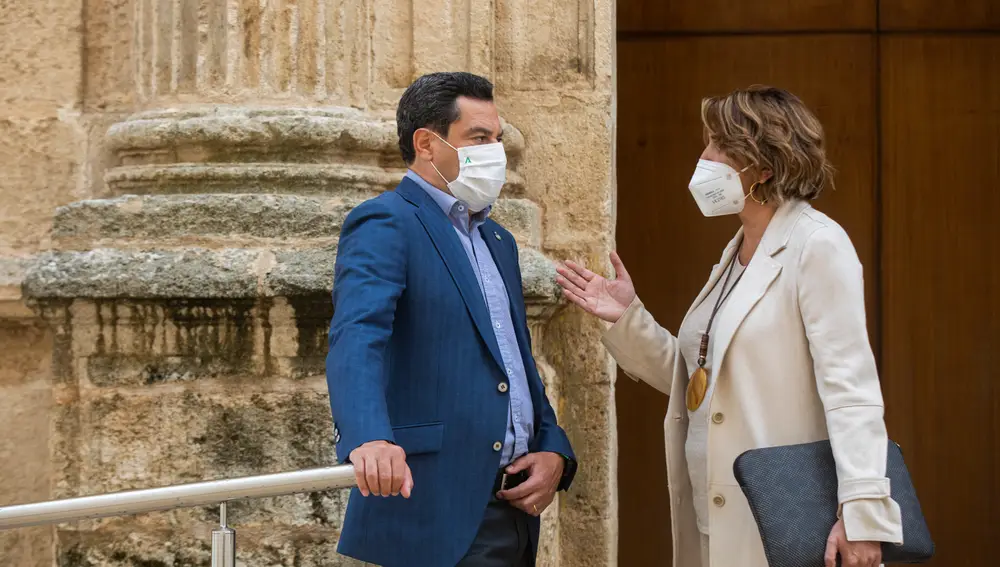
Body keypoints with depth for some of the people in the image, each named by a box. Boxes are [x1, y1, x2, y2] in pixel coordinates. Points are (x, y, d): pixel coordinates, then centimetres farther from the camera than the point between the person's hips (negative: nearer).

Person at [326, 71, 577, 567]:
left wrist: (554, 452, 5)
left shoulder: (498, 242, 20)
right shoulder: (384, 225, -7)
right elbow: (356, 339, -23)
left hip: (514, 506, 8)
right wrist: (368, 439, -41)